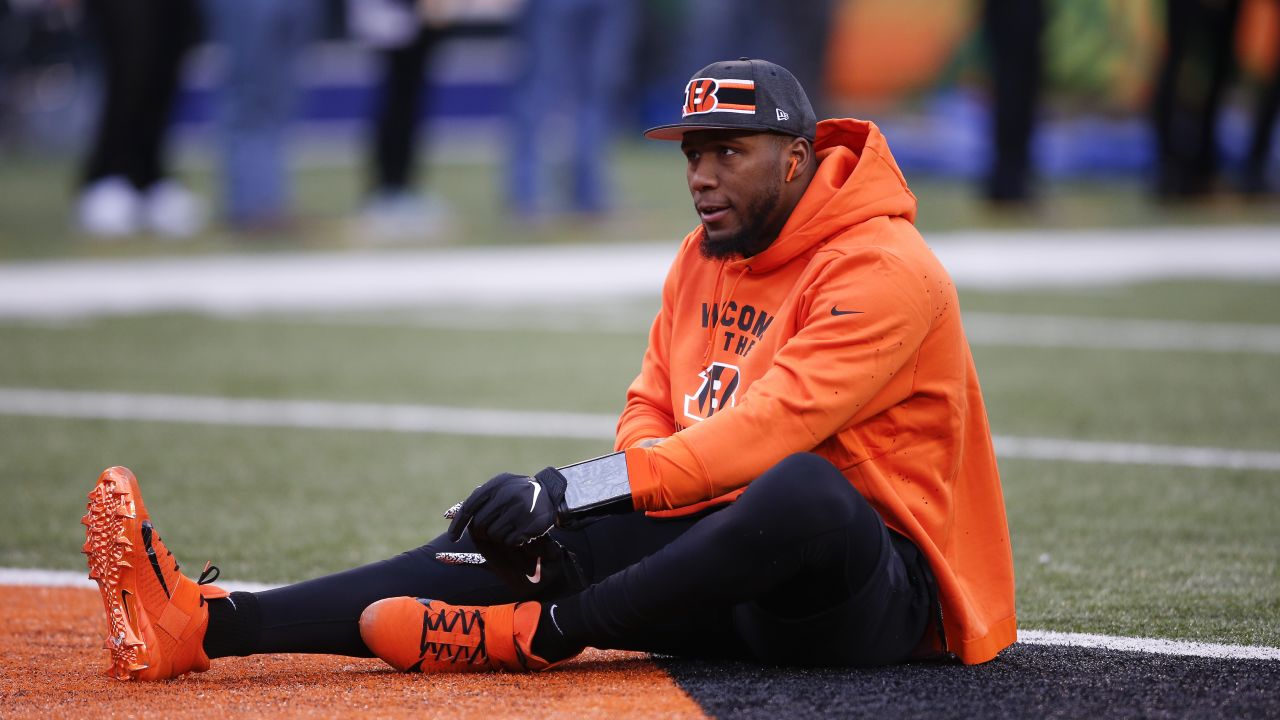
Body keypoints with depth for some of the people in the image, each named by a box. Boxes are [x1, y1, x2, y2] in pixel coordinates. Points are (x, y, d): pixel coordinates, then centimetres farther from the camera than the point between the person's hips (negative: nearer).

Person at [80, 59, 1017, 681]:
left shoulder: (884, 270, -15)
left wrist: (573, 489, -31)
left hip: (884, 591, -8)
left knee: (804, 493, -41)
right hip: (722, 539, 8)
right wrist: (564, 511, -10)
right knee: (509, 540, -8)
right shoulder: (703, 259, 15)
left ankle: (545, 631, -30)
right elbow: (653, 411, 14)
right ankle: (205, 626, -21)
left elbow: (766, 431, -25)